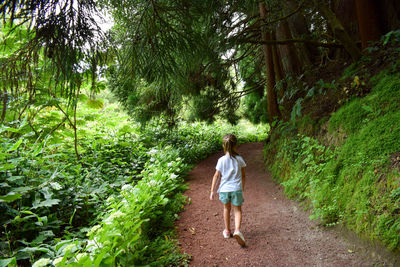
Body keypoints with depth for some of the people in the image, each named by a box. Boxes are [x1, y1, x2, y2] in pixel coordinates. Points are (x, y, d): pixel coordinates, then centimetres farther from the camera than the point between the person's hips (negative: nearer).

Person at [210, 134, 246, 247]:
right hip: (237, 188, 0)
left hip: (224, 189, 1)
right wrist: (242, 188, 19)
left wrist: (212, 191, 3)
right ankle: (237, 230, -10)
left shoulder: (221, 160, -7)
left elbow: (216, 176, -4)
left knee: (226, 209, 21)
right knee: (237, 210, 12)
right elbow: (243, 176, 4)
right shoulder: (239, 159, -4)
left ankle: (227, 231, 33)